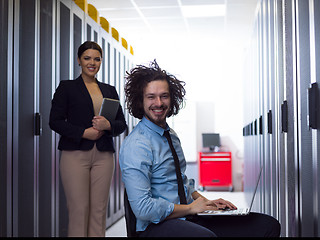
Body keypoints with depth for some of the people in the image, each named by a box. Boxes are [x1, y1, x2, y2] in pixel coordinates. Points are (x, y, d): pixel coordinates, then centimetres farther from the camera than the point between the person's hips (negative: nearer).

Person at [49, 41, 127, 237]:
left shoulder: (110, 90, 17)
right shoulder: (67, 87, 8)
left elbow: (122, 124, 14)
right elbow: (55, 121, 0)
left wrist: (108, 125, -8)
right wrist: (83, 133, -11)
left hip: (103, 156, 3)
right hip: (75, 154, -3)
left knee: (100, 209, 1)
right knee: (79, 209, -6)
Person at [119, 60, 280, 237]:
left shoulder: (171, 135, 15)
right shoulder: (136, 145, -13)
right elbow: (143, 209, -20)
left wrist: (207, 202, 9)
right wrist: (191, 207, -11)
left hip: (188, 216, 8)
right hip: (157, 225, -8)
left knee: (268, 225, -4)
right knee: (205, 235, -41)